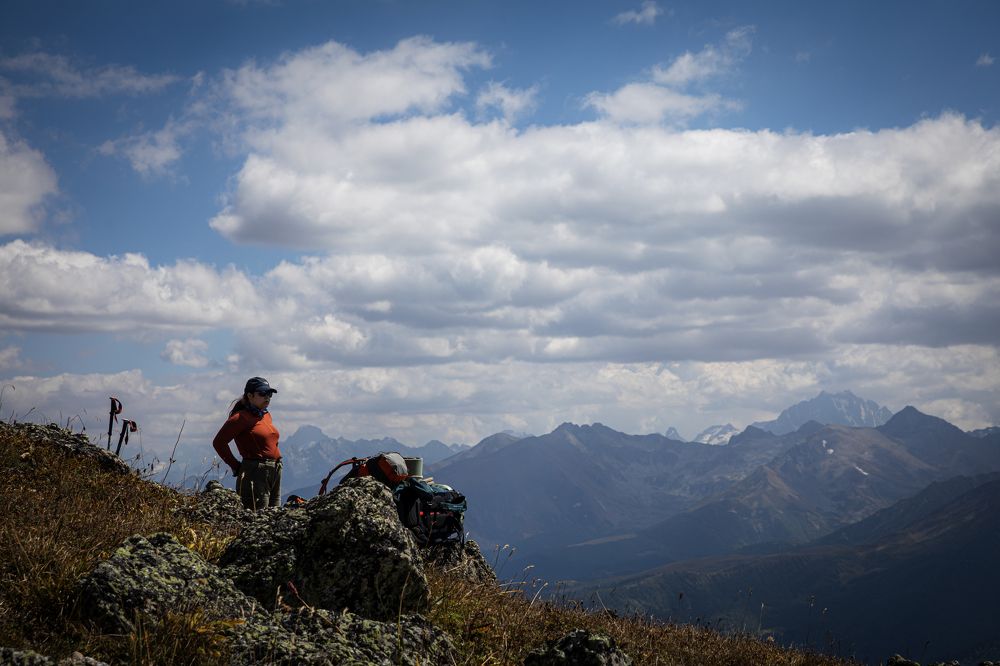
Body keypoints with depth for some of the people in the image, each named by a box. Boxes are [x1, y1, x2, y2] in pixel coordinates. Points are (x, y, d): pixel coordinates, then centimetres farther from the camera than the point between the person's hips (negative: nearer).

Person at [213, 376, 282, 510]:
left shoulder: (266, 415, 16)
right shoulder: (241, 417, -8)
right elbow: (219, 442, -12)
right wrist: (236, 466, -9)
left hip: (275, 473, 9)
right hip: (255, 474, -9)